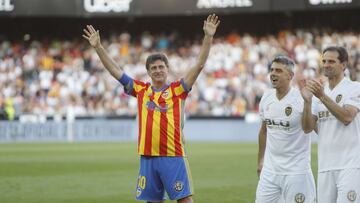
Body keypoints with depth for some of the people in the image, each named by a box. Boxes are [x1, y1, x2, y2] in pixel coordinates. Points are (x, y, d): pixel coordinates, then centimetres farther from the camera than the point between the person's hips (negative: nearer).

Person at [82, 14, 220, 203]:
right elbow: (115, 70, 14)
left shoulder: (177, 90, 3)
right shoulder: (141, 90, 10)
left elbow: (199, 65, -4)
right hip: (147, 157, 3)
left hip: (173, 156, -3)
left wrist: (208, 37, -12)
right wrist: (98, 46, 11)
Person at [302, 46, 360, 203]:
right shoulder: (319, 91, 15)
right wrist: (307, 101, -7)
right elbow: (308, 127, 7)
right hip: (325, 166, 6)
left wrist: (323, 96, -22)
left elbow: (347, 117, -18)